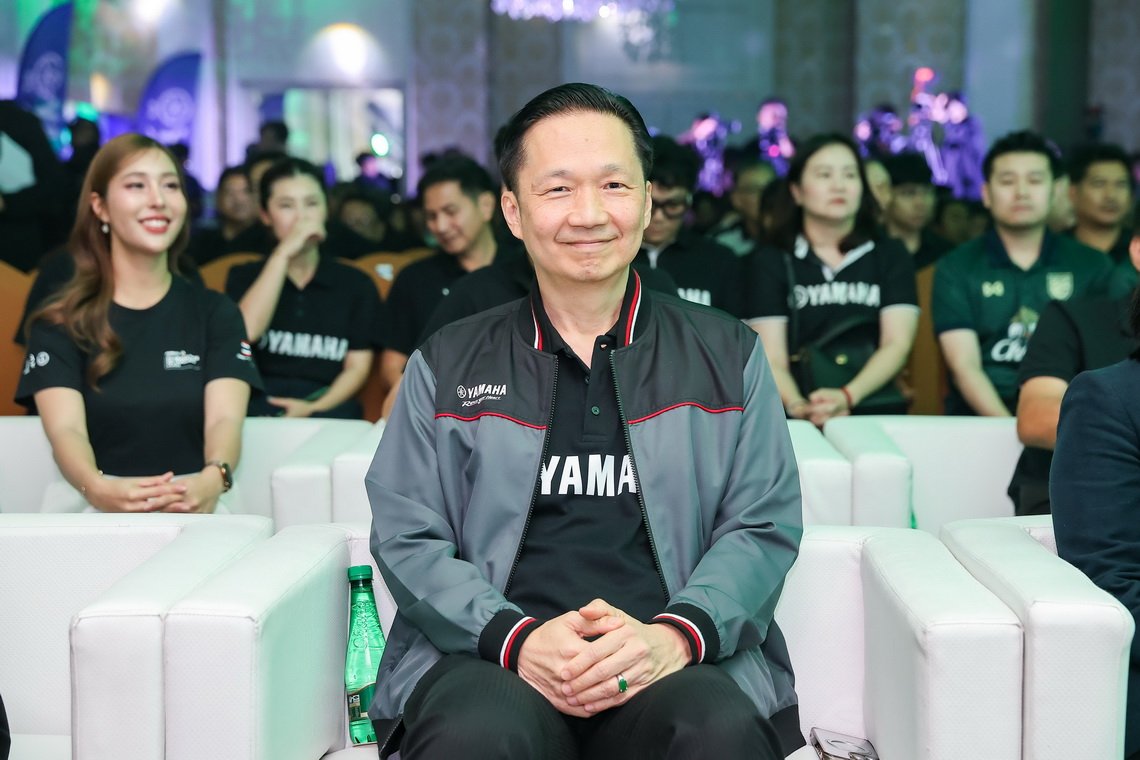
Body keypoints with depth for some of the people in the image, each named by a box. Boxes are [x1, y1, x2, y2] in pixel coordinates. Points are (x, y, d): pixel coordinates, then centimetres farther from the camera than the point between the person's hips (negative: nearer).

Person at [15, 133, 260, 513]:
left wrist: (212, 479, -31)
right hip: (97, 510, 0)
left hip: (195, 508, 0)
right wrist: (97, 488, -34)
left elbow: (224, 419, -5)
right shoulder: (58, 322, 7)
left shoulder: (216, 312, 11)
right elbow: (66, 429, -9)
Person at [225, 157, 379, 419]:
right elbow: (245, 332, -7)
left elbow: (357, 367, 6)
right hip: (259, 405, -1)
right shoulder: (244, 277, 14)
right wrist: (283, 254, -9)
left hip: (327, 406, 1)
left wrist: (314, 408, -13)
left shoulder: (357, 285, 13)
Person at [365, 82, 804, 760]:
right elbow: (408, 539, 6)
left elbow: (764, 527, 7)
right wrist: (517, 638, -13)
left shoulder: (728, 356, 15)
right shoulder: (448, 366, 15)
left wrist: (676, 635, -14)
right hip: (491, 661, 0)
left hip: (680, 663, 1)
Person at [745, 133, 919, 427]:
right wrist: (797, 406, -22)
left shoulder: (891, 256, 14)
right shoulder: (771, 262, 10)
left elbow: (898, 344, 2)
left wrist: (847, 397, -17)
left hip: (876, 416, 1)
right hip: (799, 424, -1)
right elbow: (771, 359, 0)